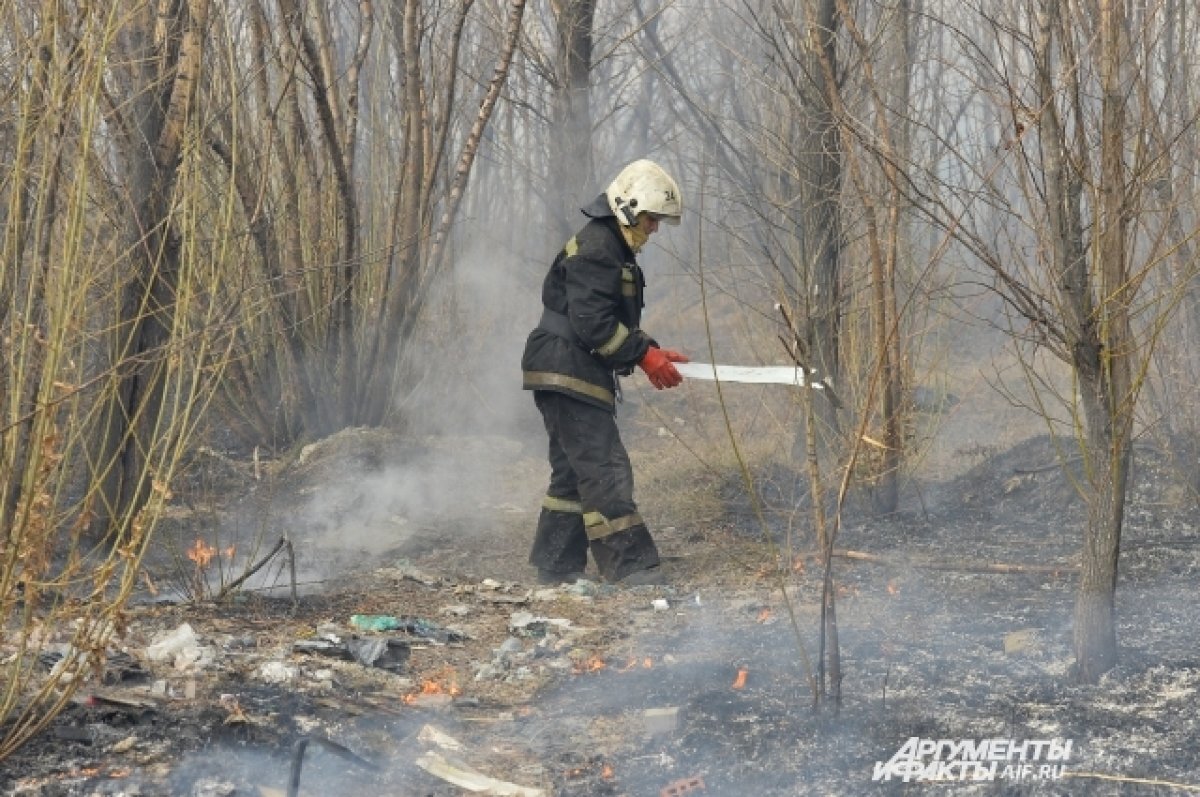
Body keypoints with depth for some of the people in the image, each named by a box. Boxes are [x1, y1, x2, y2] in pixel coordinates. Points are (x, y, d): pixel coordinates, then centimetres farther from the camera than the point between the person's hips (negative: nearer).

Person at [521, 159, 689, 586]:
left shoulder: (614, 249, 19)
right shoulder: (595, 248, -16)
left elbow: (617, 323, 22)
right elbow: (591, 323, -23)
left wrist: (651, 351, 7)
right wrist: (643, 355, -18)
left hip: (573, 378, 11)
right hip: (567, 374, -11)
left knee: (574, 472, 14)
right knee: (606, 470, -12)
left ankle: (556, 567, 19)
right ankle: (632, 567, -13)